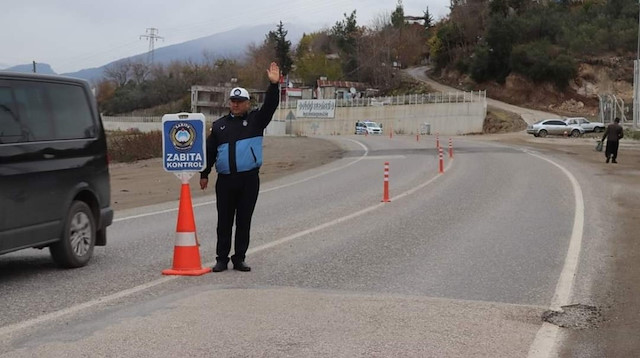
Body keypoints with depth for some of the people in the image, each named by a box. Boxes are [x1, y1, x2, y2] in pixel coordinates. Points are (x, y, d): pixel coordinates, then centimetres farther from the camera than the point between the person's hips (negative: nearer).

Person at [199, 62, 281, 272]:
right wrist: (204, 174, 12)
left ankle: (239, 259, 13)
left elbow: (270, 106, -9)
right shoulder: (219, 125, 13)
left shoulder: (256, 120, 7)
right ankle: (222, 259, 12)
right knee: (224, 222, 5)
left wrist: (274, 85, -23)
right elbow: (210, 151, 15)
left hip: (249, 179, -1)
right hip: (225, 180, 2)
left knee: (244, 221, 5)